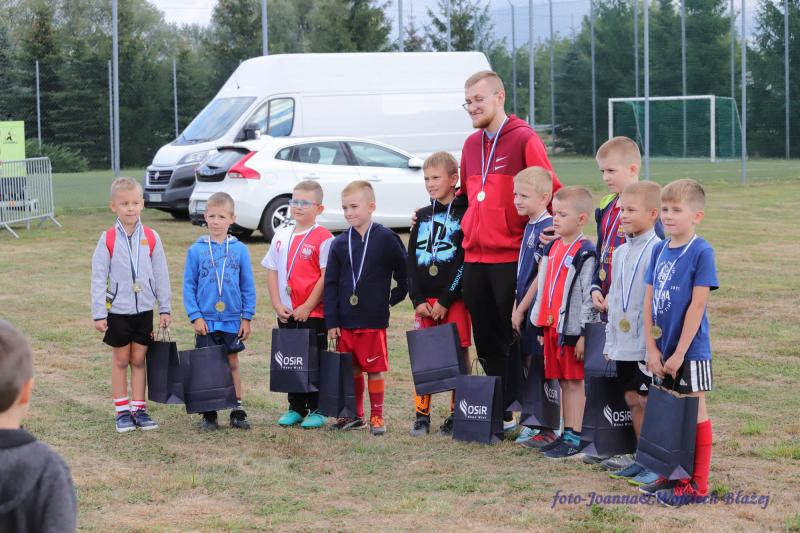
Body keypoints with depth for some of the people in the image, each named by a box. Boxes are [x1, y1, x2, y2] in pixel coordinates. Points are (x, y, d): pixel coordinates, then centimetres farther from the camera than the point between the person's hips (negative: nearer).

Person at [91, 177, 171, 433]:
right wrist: (99, 314, -8)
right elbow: (98, 278, -6)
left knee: (139, 359, 9)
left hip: (144, 309, 2)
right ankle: (122, 411, 15)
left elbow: (161, 275, 4)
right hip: (117, 310, -2)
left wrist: (165, 308, 5)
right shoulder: (108, 239, -9)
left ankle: (139, 409, 17)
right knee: (121, 359, 8)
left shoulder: (151, 238, -3)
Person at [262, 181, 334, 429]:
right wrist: (277, 305, -1)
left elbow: (326, 276, -13)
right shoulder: (281, 236, 10)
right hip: (287, 314, 6)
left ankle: (316, 410, 10)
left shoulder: (323, 238, -9)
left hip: (314, 313, -6)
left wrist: (308, 306, -15)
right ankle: (296, 408, 22)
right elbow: (272, 272, 10)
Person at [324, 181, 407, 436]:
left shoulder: (386, 239, -5)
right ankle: (355, 415, 21)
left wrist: (395, 297, 0)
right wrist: (331, 321, 1)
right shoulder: (339, 244, 5)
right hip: (345, 319, 4)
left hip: (374, 319, -4)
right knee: (352, 368, 10)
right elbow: (330, 284, 5)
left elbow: (404, 272, 3)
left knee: (375, 368, 1)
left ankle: (377, 415, 11)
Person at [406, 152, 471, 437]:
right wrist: (417, 300, -1)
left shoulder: (465, 215, -4)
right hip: (424, 301, 5)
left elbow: (464, 261, -10)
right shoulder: (422, 216, 13)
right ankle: (422, 415, 9)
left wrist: (445, 301, -14)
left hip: (454, 299, -5)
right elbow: (411, 261, 10)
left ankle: (456, 415, 6)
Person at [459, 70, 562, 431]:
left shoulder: (525, 140, -8)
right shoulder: (471, 145, 14)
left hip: (512, 259, -7)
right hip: (474, 259, 7)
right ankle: (500, 413, 20)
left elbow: (551, 192, -10)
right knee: (487, 344, 11)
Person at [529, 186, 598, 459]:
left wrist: (584, 334, -17)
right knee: (563, 382, 13)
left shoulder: (585, 253, -13)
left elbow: (589, 295, -15)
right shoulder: (552, 247, 12)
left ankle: (575, 438, 3)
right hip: (552, 325, 8)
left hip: (572, 328, -7)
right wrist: (542, 325, 17)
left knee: (575, 381, -1)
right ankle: (566, 434, 19)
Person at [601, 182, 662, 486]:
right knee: (633, 400, 13)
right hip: (623, 343, 8)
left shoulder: (656, 252, -14)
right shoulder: (620, 253, 13)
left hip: (647, 344, -8)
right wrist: (610, 340, 19)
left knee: (649, 401, -3)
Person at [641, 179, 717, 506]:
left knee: (695, 411, 2)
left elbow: (697, 305, -16)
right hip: (662, 350, 6)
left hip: (690, 350, -6)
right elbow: (649, 301, 6)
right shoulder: (660, 250, 6)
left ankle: (697, 483, 9)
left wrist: (679, 353, -16)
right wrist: (653, 348, -1)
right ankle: (672, 474, 25)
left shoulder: (701, 252, -13)